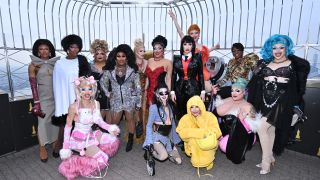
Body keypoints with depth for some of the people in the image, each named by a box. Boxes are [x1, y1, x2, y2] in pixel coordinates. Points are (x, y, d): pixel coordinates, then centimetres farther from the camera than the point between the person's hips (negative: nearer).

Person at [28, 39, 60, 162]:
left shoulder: (55, 63, 5)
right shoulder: (33, 65, -1)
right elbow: (33, 85, -4)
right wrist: (36, 103, -9)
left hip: (56, 97, 2)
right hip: (43, 98, -2)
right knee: (43, 122, 1)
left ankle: (55, 145, 23)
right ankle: (42, 148, 17)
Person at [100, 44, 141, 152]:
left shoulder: (132, 70, -5)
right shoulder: (109, 70, -1)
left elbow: (138, 87, -4)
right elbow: (102, 82, 14)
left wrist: (138, 102, -5)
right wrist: (108, 93, 5)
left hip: (130, 99, -1)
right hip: (116, 100, 2)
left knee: (130, 119, 9)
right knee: (114, 121, 8)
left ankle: (130, 140, 25)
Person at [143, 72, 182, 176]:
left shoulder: (170, 106, 3)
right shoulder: (154, 107, -14)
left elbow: (172, 124, 11)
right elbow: (149, 126, -11)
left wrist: (175, 138, 13)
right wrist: (150, 143, -16)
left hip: (169, 138, 6)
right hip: (157, 136, -6)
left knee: (178, 161, 1)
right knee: (163, 156, -31)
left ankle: (161, 151, 20)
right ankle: (149, 152, -1)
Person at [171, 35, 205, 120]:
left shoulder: (197, 57, 4)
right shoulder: (177, 58, 7)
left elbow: (200, 75, 4)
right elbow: (174, 75, 6)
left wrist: (203, 91, 0)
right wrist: (172, 91, 2)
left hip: (193, 89, -1)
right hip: (180, 89, 2)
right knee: (180, 114, 7)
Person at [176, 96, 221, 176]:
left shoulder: (209, 116, -13)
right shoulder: (185, 118, -10)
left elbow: (217, 132, -19)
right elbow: (182, 133, -22)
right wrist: (202, 132, -29)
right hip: (193, 146, 0)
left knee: (210, 140, -29)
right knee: (193, 139, -29)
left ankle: (208, 161, 1)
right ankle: (196, 160, 0)